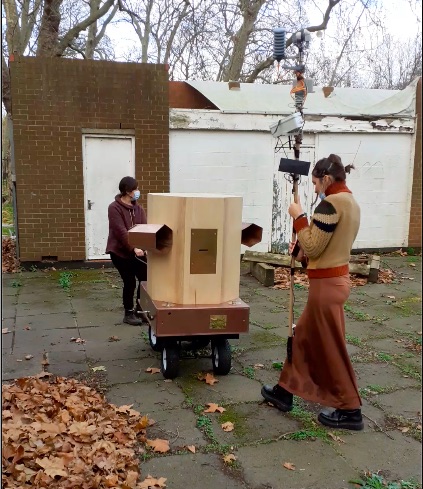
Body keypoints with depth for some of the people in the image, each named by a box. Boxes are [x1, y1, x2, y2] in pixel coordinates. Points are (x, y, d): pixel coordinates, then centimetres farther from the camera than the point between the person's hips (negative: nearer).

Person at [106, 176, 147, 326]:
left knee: (145, 278, 4)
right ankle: (129, 314, 14)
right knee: (130, 282, -3)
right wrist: (133, 248, -27)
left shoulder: (138, 208, 6)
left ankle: (140, 309, 23)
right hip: (120, 251, -6)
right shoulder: (114, 208, -14)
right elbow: (121, 232, -21)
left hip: (137, 250, 6)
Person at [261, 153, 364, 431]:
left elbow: (312, 247, -19)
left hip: (326, 283, -10)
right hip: (336, 278, 10)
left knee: (331, 348, 4)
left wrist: (299, 217, -9)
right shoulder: (351, 202, 10)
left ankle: (350, 410, 17)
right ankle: (284, 391, 31)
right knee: (303, 336, 18)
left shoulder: (331, 203, -19)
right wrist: (302, 253, 8)